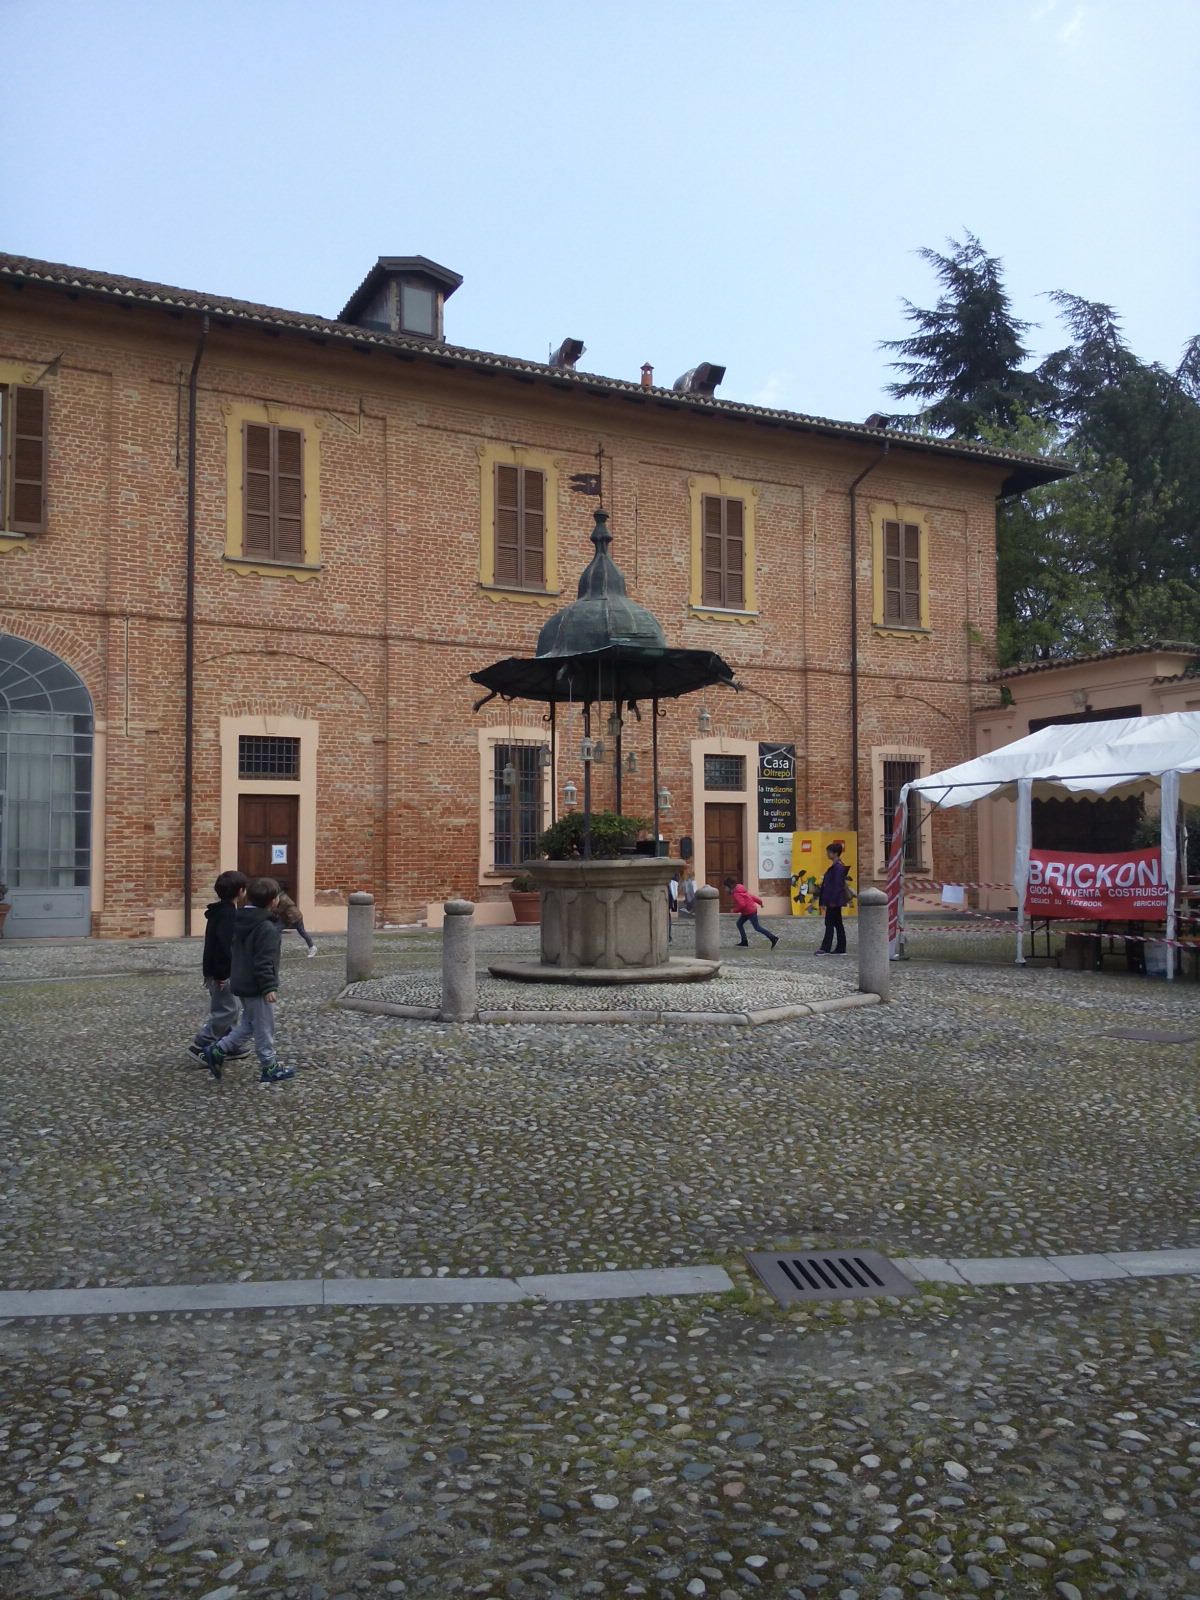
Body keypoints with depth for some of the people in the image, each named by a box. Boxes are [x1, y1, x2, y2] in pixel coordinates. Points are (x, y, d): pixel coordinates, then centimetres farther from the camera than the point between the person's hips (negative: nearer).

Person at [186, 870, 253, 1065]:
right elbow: (224, 945, -26)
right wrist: (223, 973, -25)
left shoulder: (221, 911, 13)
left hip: (215, 969, 10)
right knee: (226, 1010, -6)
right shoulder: (228, 914, -19)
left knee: (228, 1008, 16)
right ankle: (200, 1046, -3)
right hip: (221, 971, -10)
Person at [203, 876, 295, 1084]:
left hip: (242, 983, 9)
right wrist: (269, 987, -22)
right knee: (264, 1028, 3)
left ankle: (217, 1051, 15)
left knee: (249, 1024, 20)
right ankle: (269, 1068, 12)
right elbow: (264, 961, -25)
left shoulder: (242, 921, 7)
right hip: (257, 987, -9)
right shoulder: (266, 928, -22)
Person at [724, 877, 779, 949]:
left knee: (757, 927, -5)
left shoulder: (736, 894, -20)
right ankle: (744, 941, 16)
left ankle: (774, 938, -5)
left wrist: (735, 910, -14)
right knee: (739, 923, 13)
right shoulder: (739, 889, 11)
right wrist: (759, 902, 19)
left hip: (750, 911, -11)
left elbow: (742, 905, -28)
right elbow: (751, 896, 15)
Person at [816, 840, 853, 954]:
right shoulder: (835, 866, 15)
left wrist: (833, 901, -22)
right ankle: (840, 949, 14)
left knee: (830, 923, -7)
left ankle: (826, 948, -6)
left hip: (834, 901, -10)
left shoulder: (838, 867, -16)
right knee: (837, 923, 11)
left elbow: (838, 885, -21)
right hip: (833, 900, 10)